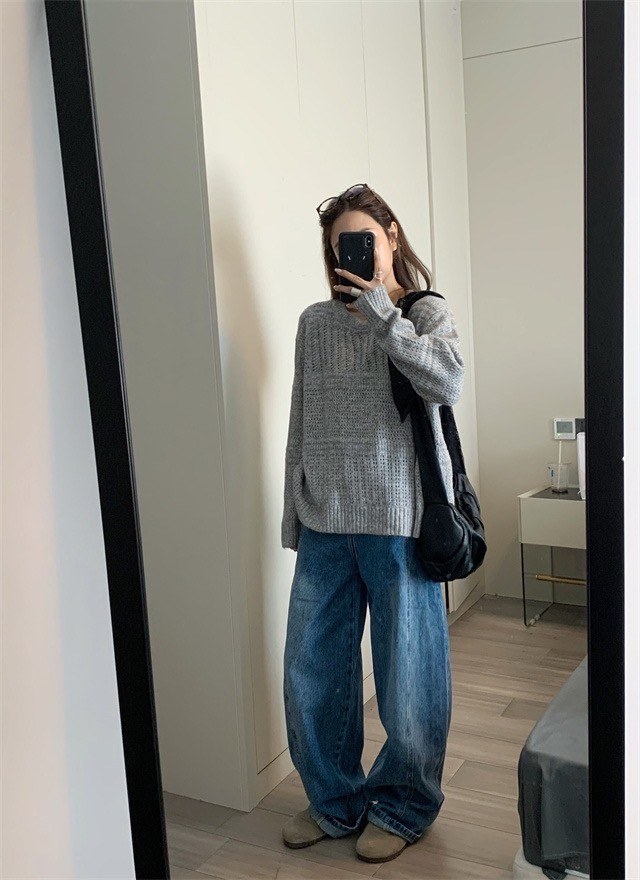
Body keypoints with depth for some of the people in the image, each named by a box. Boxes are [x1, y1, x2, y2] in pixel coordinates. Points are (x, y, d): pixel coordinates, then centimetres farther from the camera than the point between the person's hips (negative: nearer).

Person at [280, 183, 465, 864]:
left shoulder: (426, 313, 2)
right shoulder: (315, 323, 10)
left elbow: (448, 384, -19)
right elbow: (300, 428, 13)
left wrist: (381, 311, -16)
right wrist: (293, 515, 12)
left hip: (400, 525, -3)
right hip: (324, 527, 4)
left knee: (408, 679, 7)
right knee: (309, 675, 10)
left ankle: (401, 806, 32)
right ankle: (335, 801, 33)